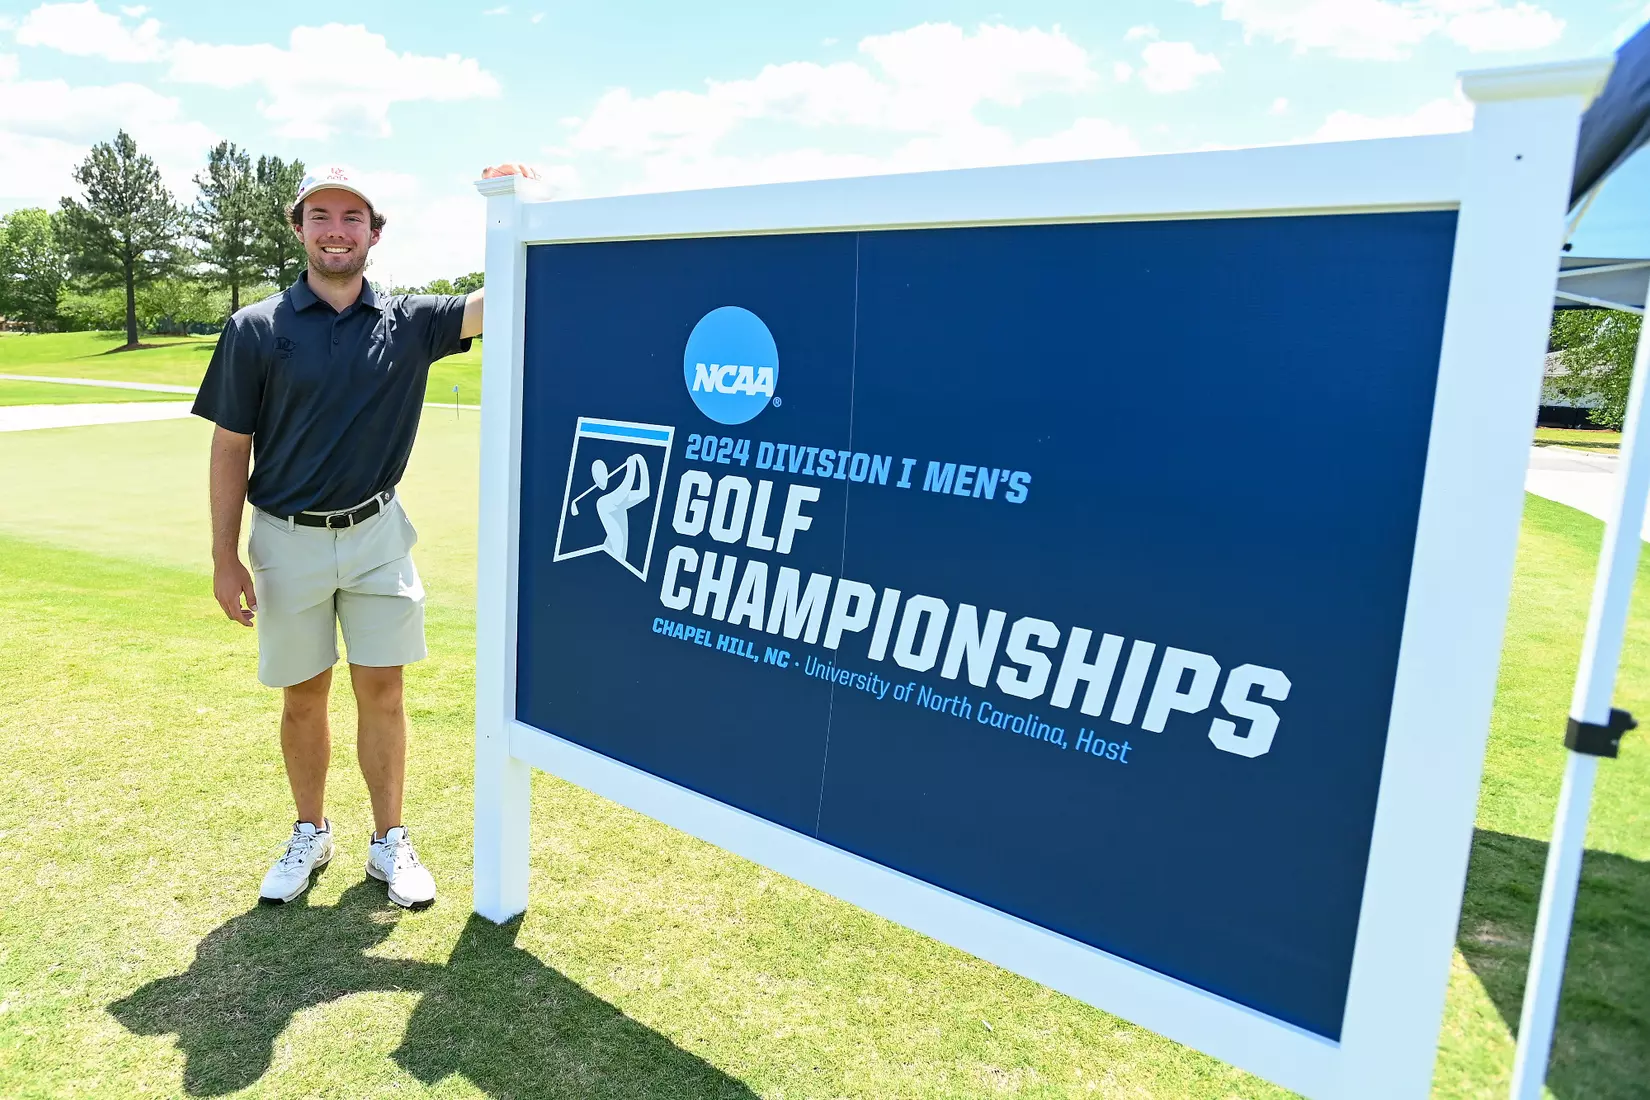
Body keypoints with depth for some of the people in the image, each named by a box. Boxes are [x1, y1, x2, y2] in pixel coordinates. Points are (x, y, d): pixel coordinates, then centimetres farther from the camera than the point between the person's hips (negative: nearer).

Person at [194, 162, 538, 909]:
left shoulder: (408, 321, -1)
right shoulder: (256, 329, -5)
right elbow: (230, 448, -2)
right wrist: (225, 559, -5)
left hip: (376, 533, 1)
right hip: (288, 539, -1)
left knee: (381, 690, 6)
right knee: (303, 697, 11)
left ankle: (390, 843, 21)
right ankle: (309, 836, 31)